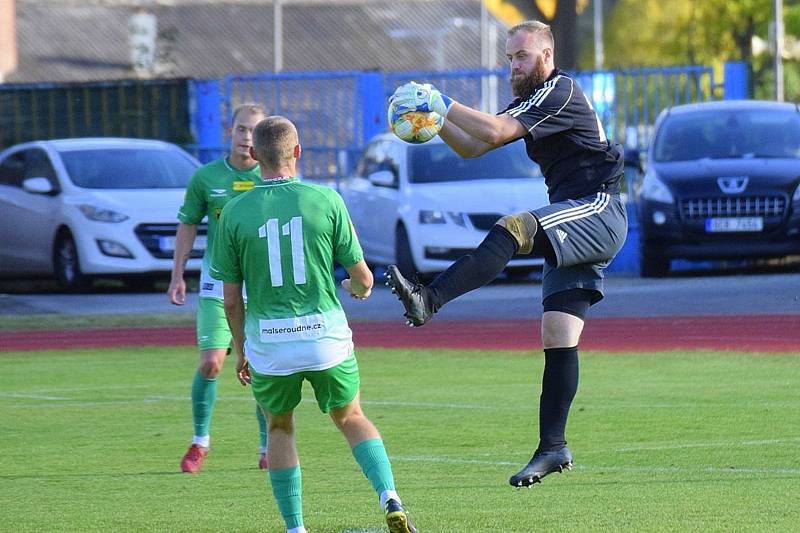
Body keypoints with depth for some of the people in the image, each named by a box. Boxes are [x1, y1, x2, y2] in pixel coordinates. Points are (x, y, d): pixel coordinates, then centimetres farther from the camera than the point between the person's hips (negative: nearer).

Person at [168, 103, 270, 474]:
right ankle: (200, 441, 9)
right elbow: (188, 225, 9)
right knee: (210, 363, -8)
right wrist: (177, 275, 5)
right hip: (218, 283, 0)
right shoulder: (206, 177, 0)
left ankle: (268, 447, 15)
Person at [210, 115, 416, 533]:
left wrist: (241, 350, 16)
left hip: (268, 343, 0)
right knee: (351, 418, 20)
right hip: (327, 337, 0)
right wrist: (360, 289, 25)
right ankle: (390, 498, -1)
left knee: (280, 428, 22)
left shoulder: (235, 213, -4)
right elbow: (362, 277, 1)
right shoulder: (326, 200, -5)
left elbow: (231, 299, 1)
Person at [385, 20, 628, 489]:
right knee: (558, 335, 2)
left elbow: (495, 131, -21)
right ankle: (553, 448, 1)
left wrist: (442, 103, -18)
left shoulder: (560, 91, -9)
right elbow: (472, 147, 18)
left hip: (598, 213, -10)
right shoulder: (532, 101, 21)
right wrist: (436, 118, 2)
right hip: (576, 229, 10)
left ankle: (429, 300, -49)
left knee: (513, 228, -33)